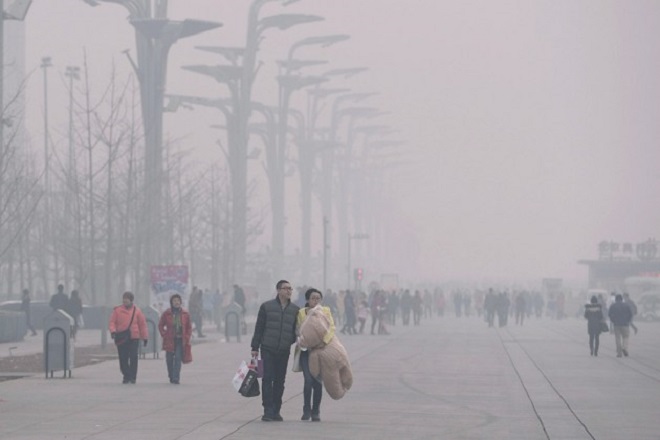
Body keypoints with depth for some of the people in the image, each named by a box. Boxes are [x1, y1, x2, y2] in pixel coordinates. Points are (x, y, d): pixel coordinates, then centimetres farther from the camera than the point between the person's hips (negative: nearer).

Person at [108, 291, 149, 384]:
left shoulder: (136, 311, 5)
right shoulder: (117, 310, 5)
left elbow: (142, 324, 9)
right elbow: (112, 322, 4)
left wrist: (145, 337, 8)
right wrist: (112, 330, -16)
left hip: (134, 338, -1)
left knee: (133, 358, -5)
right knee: (123, 359, 2)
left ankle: (132, 377, 2)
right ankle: (126, 376, 13)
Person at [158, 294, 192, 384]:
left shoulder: (185, 314, 3)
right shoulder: (166, 314, 1)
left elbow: (189, 327, 10)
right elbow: (160, 325, 9)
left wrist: (187, 338, 0)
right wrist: (164, 335, -1)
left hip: (180, 340, -1)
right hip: (169, 341, 1)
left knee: (178, 359, -11)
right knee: (169, 359, 5)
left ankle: (176, 378, -14)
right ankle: (171, 377, 22)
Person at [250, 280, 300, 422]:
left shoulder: (295, 309, 9)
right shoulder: (266, 306, 2)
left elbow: (296, 330, 15)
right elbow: (259, 328, 4)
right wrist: (255, 347, 1)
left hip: (284, 351, 3)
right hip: (268, 349, -3)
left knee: (280, 381, 5)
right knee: (267, 379, -8)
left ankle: (276, 411, 12)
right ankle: (268, 411, -7)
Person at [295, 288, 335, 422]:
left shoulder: (325, 311, 6)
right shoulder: (301, 313, 6)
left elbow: (331, 327, -3)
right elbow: (298, 330, 9)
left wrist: (324, 340, -19)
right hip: (306, 350, -1)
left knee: (317, 381, 1)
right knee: (308, 380, -13)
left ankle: (316, 412, 13)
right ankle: (307, 410, -1)